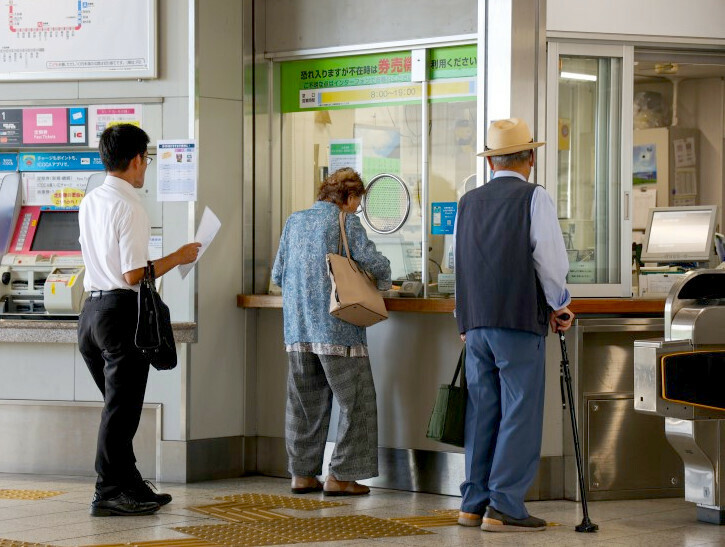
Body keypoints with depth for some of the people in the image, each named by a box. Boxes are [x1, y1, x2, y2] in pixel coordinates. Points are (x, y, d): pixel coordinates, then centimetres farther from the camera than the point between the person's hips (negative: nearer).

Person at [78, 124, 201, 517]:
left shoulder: (89, 203, 11)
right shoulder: (130, 208, -15)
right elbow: (134, 275, -19)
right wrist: (178, 258, -7)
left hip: (91, 307, 9)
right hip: (122, 311, -9)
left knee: (118, 404, 16)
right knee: (122, 407, -2)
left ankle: (130, 486, 23)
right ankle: (109, 492, 0)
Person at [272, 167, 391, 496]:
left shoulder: (294, 221, 13)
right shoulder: (345, 222, -3)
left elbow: (277, 275, 15)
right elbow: (374, 263, -10)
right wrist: (381, 284, 11)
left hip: (297, 327, 6)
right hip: (336, 327, -6)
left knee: (304, 401, 12)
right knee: (355, 400, 1)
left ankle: (302, 473, 15)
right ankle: (339, 476, -2)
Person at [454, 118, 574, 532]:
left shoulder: (468, 202, 12)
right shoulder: (534, 198, -4)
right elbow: (551, 259, -9)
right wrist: (560, 305, 7)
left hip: (475, 324, 6)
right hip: (520, 323, -6)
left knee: (482, 413, 10)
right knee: (520, 414, -4)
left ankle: (474, 503, 12)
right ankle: (504, 507, -7)